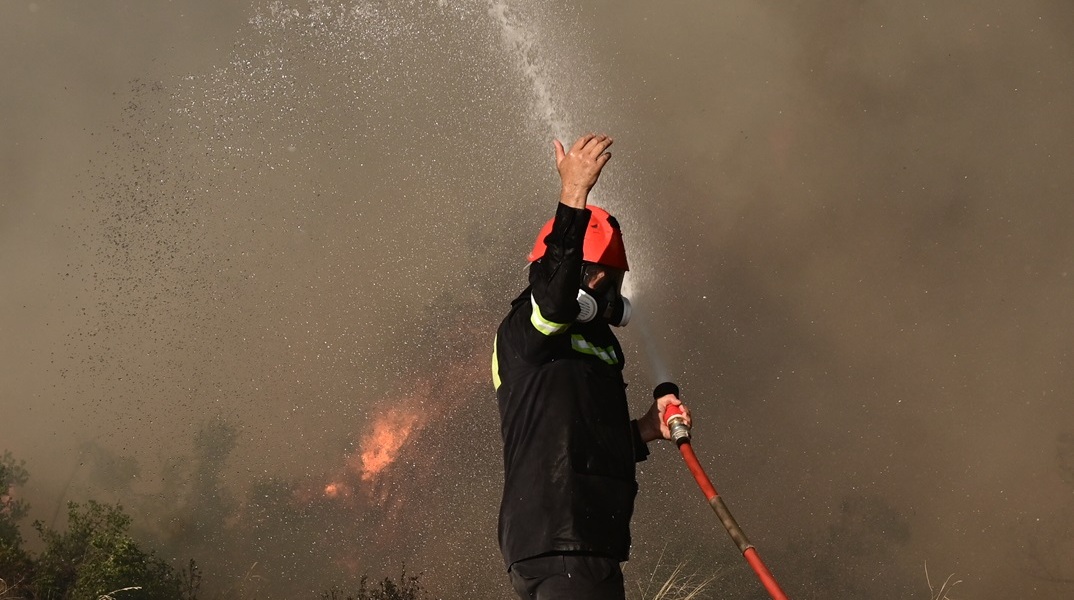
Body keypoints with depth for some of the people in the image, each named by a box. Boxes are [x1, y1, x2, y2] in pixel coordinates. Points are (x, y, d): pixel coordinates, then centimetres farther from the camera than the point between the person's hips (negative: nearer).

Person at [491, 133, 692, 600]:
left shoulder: (593, 343, 24)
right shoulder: (522, 330, -3)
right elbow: (552, 296, -28)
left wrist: (642, 431, 15)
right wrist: (573, 197, -31)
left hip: (587, 547, 10)